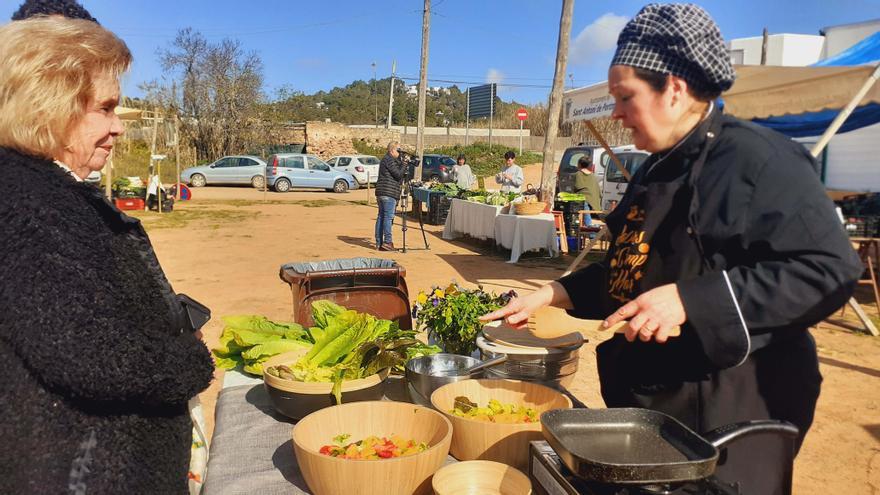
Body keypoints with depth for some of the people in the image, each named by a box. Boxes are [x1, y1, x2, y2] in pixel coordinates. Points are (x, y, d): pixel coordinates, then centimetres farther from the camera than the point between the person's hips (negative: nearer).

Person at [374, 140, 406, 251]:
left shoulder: (385, 159, 23)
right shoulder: (389, 160, -9)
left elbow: (397, 176, 23)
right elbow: (398, 174, -14)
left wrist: (402, 163, 12)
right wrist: (404, 164, -2)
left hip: (381, 193, 10)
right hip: (389, 193, -10)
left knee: (381, 216, 8)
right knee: (389, 217, -10)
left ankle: (379, 243, 9)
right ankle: (387, 242, -12)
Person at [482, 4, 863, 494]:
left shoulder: (758, 158, -17)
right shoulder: (661, 167, 11)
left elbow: (829, 270, -23)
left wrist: (688, 300, -29)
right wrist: (553, 294, 8)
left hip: (727, 412, -8)